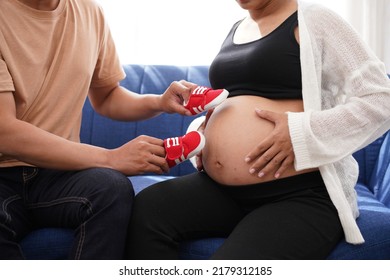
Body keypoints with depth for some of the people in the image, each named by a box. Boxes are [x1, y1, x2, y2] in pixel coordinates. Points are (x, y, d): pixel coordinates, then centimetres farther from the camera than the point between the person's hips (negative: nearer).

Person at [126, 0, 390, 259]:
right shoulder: (235, 31, 19)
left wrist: (302, 133, -20)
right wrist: (205, 130, 11)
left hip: (300, 196, -7)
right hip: (221, 189, 7)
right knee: (147, 209, -18)